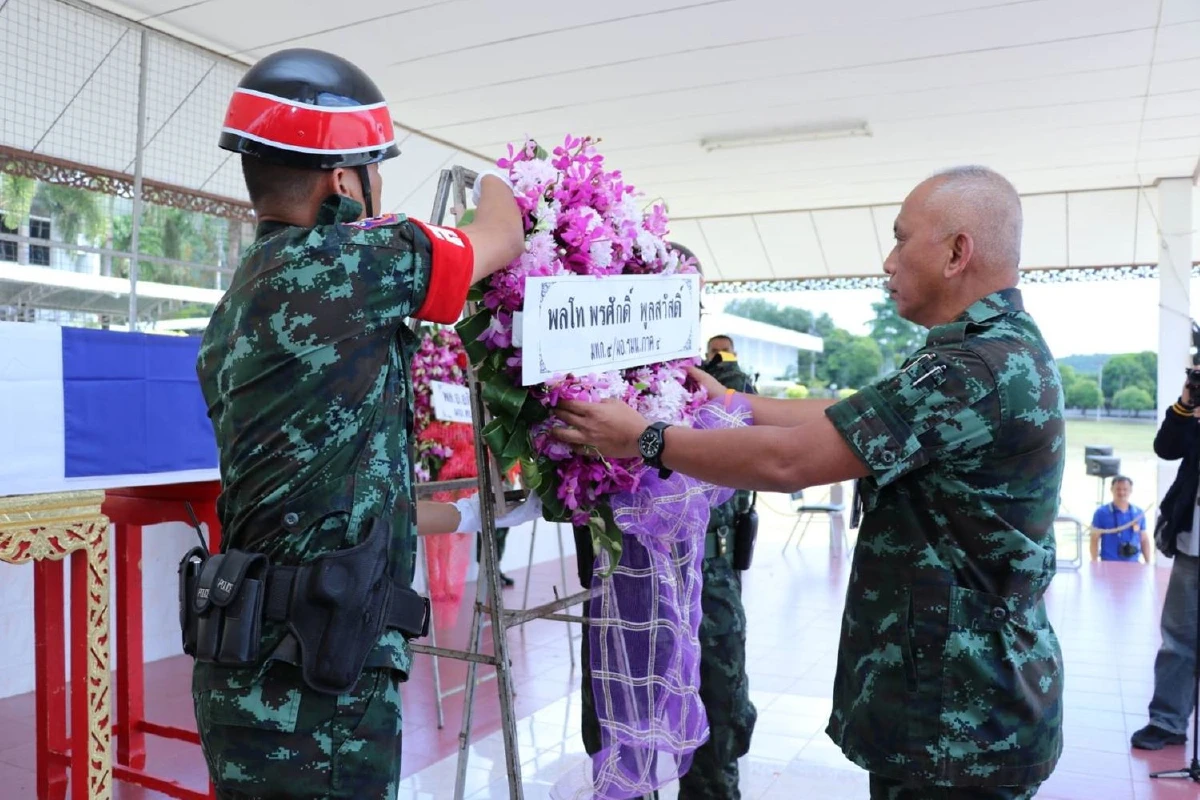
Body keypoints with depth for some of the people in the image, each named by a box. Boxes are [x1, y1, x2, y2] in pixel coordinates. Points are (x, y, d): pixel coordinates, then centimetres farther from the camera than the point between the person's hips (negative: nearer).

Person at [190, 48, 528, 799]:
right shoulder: (336, 261, -15)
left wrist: (470, 514, 27)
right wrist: (495, 185, 24)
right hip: (310, 691, -9)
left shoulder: (238, 310, 12)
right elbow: (503, 240, 2)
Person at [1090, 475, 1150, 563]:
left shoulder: (1139, 513, 9)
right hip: (1109, 564, -4)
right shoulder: (1101, 513, -1)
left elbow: (1144, 540, 15)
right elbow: (1094, 540, -2)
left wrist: (1148, 564, 10)